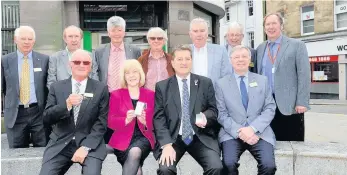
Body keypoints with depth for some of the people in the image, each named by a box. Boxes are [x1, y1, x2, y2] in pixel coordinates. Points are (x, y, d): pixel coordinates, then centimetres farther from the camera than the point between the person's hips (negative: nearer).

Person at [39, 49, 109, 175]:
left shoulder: (101, 89, 2)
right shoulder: (56, 87, 7)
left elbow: (101, 122, -2)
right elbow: (46, 119, 0)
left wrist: (86, 147, -13)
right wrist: (66, 105, -17)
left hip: (90, 144, -2)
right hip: (60, 143, 2)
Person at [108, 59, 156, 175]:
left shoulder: (150, 94, 10)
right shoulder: (116, 95, 7)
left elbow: (154, 122, 7)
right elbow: (111, 122, 0)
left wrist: (145, 121, -16)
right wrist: (126, 120, -20)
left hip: (142, 137, 0)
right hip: (123, 139, 0)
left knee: (135, 152, -32)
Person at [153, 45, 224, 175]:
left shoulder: (205, 83, 7)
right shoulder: (162, 86, 5)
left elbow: (213, 109, 10)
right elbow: (159, 117, -1)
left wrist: (206, 117, -15)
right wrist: (167, 144, -15)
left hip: (201, 138, 1)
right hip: (173, 138, -1)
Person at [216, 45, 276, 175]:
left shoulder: (262, 80, 11)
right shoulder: (221, 84, 7)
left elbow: (270, 109, 4)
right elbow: (221, 114, 1)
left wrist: (253, 128, -11)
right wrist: (239, 131, -13)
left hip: (259, 132, 2)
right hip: (232, 133, -1)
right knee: (229, 164, -28)